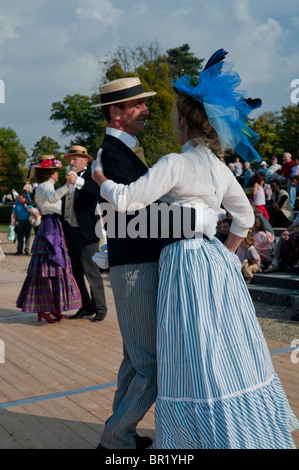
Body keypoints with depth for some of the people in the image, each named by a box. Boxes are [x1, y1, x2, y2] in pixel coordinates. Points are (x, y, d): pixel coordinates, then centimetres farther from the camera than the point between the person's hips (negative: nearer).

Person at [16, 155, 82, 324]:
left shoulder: (41, 187, 19)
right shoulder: (46, 186, -11)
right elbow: (52, 197, -35)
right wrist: (67, 186, -49)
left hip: (48, 226, 10)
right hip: (52, 228, -10)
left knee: (47, 265, 8)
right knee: (51, 264, -10)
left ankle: (48, 307, 12)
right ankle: (44, 309, -8)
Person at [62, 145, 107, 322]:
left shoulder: (90, 175, -5)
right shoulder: (70, 178, 17)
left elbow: (98, 190, -28)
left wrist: (78, 181, -40)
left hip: (85, 232, -8)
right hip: (70, 232, 8)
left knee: (91, 271, -5)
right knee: (76, 272, 11)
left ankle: (100, 308, 6)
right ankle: (86, 307, 21)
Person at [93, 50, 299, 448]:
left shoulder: (175, 164, -12)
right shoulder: (220, 169, 10)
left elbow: (125, 200, -15)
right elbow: (245, 215, 19)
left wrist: (102, 180, 2)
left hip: (185, 264, -7)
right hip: (218, 262, 8)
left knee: (198, 360, 3)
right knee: (230, 351, 16)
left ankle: (211, 435, 15)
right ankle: (250, 432, 29)